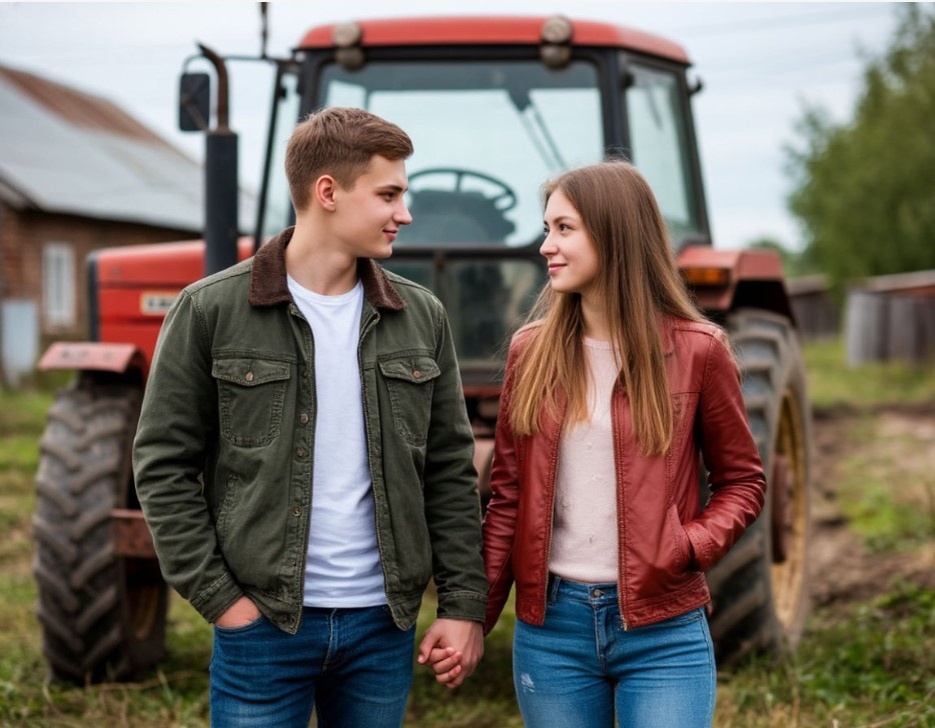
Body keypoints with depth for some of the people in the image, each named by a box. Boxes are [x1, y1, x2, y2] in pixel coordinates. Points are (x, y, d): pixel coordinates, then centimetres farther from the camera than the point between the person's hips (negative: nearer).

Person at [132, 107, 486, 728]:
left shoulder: (422, 318, 5)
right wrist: (217, 596, -9)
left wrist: (464, 604, 2)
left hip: (384, 622, 3)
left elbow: (450, 471, 8)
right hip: (264, 624, -3)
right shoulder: (212, 310, -5)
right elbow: (164, 463, -3)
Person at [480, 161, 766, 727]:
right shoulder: (532, 351, 4)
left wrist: (689, 547, -14)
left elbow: (743, 481, 4)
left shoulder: (696, 350, -4)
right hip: (551, 624, 3)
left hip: (663, 635, -3)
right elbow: (508, 495, 7)